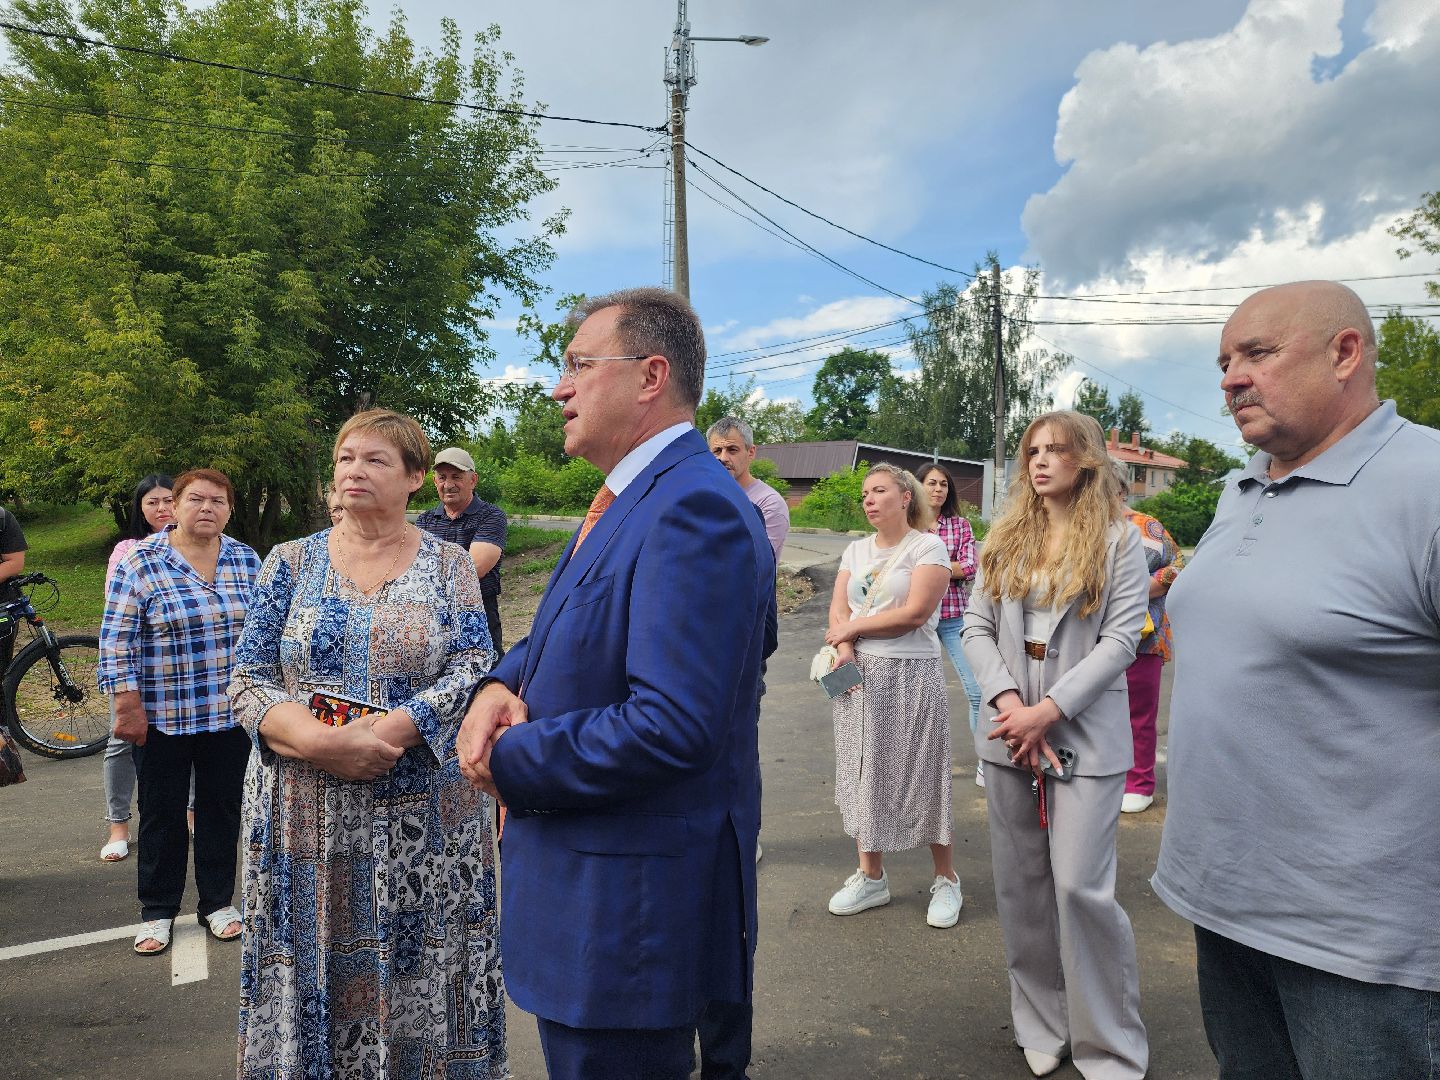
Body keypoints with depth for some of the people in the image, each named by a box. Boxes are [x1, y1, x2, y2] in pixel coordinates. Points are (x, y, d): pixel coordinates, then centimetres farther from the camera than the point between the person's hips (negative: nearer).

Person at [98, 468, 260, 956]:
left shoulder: (246, 560, 2)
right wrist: (128, 706, -12)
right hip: (162, 717, -2)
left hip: (231, 715, 3)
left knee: (222, 808, 12)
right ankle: (157, 910, 27)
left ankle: (218, 901, 28)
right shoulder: (139, 562, -8)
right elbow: (117, 640, -8)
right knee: (162, 814, 11)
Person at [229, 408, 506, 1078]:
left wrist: (390, 731, -22)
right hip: (302, 813, 1)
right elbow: (247, 682, 0)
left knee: (418, 973, 7)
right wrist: (320, 742, -17)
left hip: (422, 814, -1)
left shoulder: (449, 565, 2)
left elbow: (473, 669, -8)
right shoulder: (291, 562, 5)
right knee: (311, 973, 11)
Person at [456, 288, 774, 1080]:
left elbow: (670, 725, -30)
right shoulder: (630, 498, 9)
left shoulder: (694, 508, -23)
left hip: (633, 907, -9)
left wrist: (512, 760, -17)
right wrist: (501, 684, -4)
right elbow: (562, 632, 18)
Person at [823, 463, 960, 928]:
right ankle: (870, 877, 23)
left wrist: (853, 627, -8)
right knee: (863, 773, 10)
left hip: (911, 675, -5)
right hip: (859, 676, 6)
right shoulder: (856, 550, 13)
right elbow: (838, 610, 6)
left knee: (921, 776, 2)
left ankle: (946, 880, 19)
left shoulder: (928, 546, -6)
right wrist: (844, 648, -15)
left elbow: (914, 613, -16)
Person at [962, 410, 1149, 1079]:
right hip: (1010, 729, 4)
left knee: (1080, 887, -6)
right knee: (1019, 884, 10)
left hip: (1084, 737, -4)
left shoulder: (1118, 540, -1)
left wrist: (1048, 712, -15)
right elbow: (976, 626, 4)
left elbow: (1121, 639, -8)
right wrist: (1009, 704, -11)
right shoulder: (1005, 537, 11)